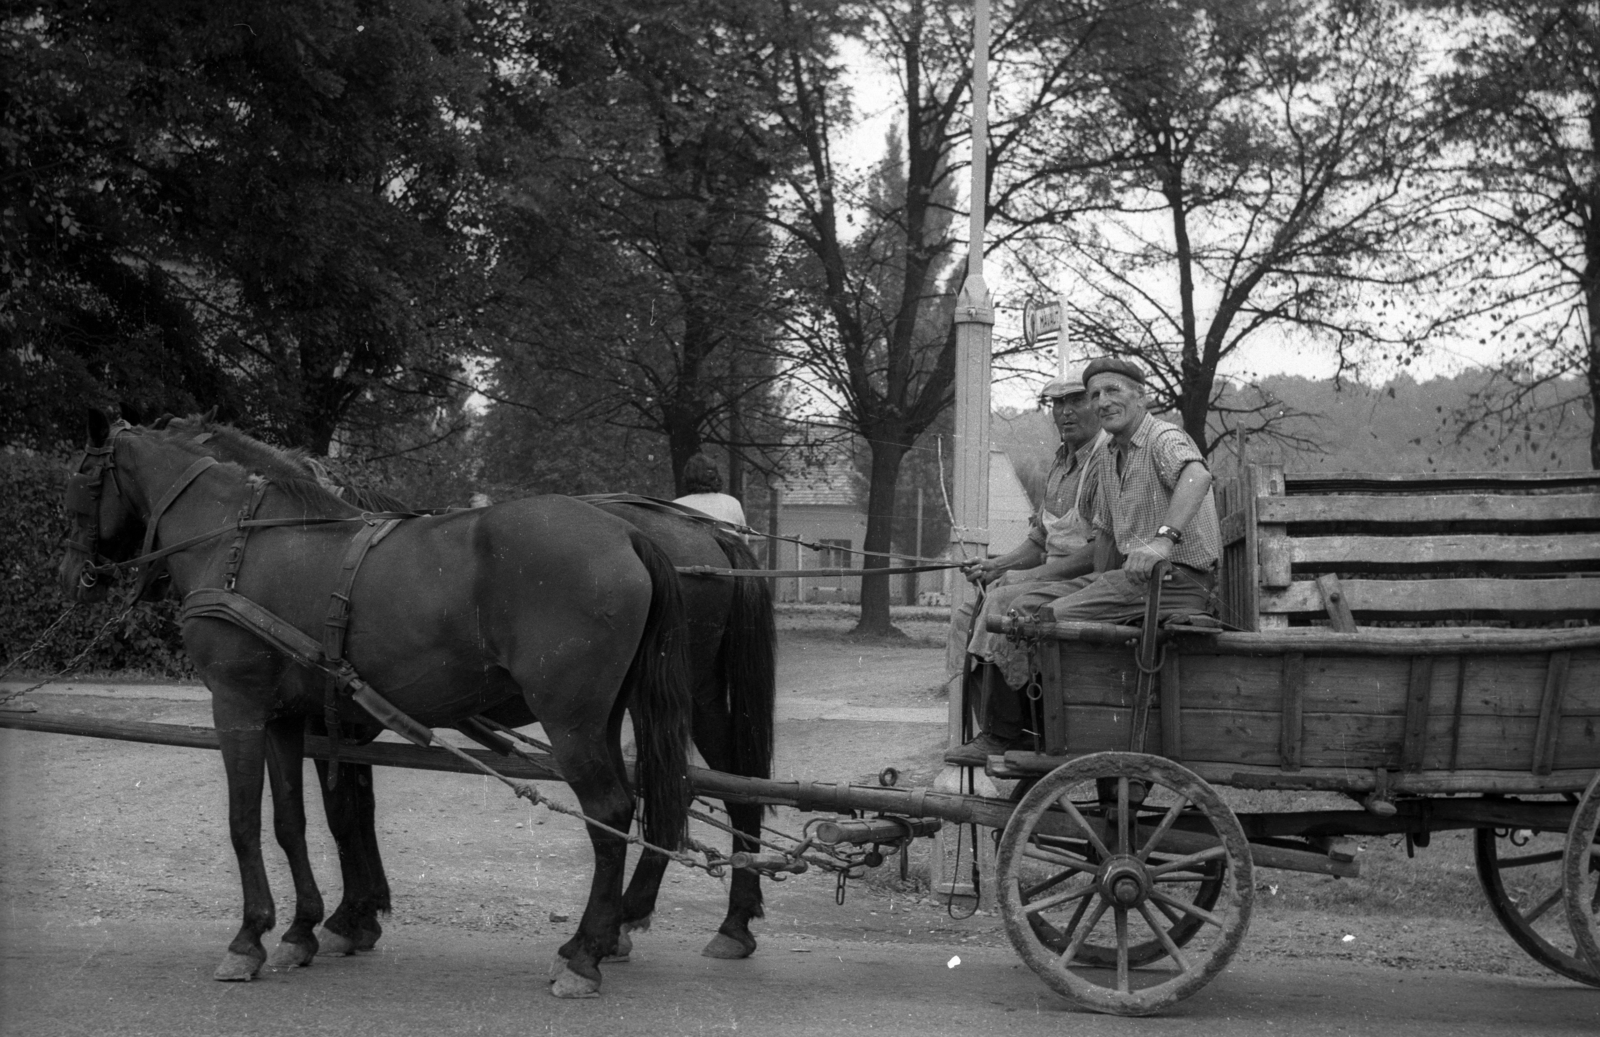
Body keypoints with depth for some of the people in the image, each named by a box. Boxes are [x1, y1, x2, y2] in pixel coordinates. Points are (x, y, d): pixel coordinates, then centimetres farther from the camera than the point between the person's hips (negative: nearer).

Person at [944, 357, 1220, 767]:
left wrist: (1163, 537, -51)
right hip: (1131, 574, 9)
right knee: (1025, 605, -1)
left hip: (1177, 579, -9)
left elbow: (1197, 475, -36)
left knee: (1052, 619, -20)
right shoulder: (1107, 460, 18)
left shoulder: (1165, 440, -11)